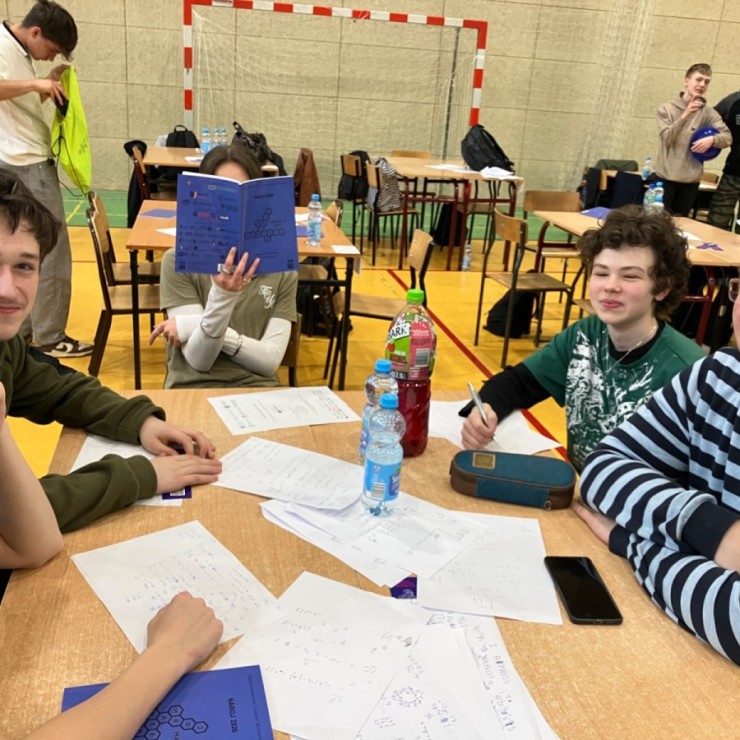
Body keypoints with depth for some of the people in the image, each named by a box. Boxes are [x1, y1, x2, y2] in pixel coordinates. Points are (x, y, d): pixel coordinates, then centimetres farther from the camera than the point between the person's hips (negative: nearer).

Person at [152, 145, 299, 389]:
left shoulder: (282, 267, 2)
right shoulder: (178, 261, -3)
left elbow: (270, 361, -4)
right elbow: (198, 360, -8)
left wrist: (196, 324, -12)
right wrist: (222, 297, -23)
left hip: (257, 390, 1)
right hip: (193, 390, -1)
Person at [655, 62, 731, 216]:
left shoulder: (708, 113, 3)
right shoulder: (667, 108, -1)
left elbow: (727, 137, -3)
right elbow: (666, 138, -12)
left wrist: (712, 139, -24)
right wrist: (685, 115, -22)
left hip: (691, 179, 2)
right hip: (666, 177, -2)